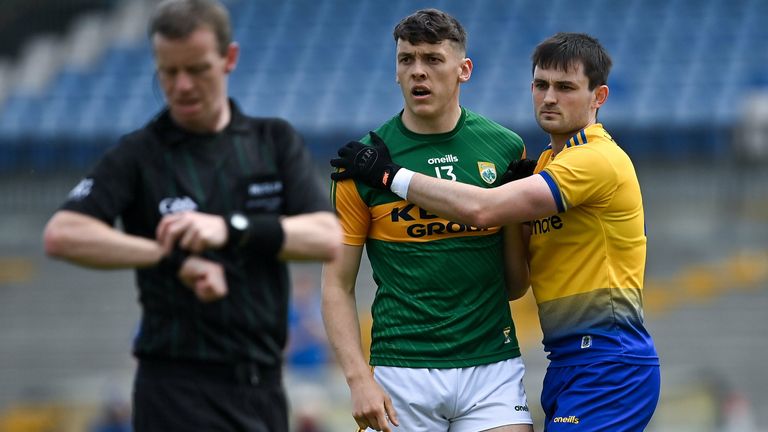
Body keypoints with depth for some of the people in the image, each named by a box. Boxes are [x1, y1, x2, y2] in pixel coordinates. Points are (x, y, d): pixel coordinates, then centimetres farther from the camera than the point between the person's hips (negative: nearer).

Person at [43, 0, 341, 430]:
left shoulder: (275, 141, 10)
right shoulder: (139, 154, -1)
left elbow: (328, 237, -3)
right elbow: (62, 234, -16)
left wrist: (231, 229, -17)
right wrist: (174, 259, -22)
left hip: (263, 384, 4)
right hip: (179, 391, -4)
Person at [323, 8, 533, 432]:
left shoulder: (506, 149, 5)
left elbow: (517, 282, 10)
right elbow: (337, 285, 1)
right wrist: (359, 378, -12)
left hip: (491, 367, 1)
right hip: (399, 371, -1)